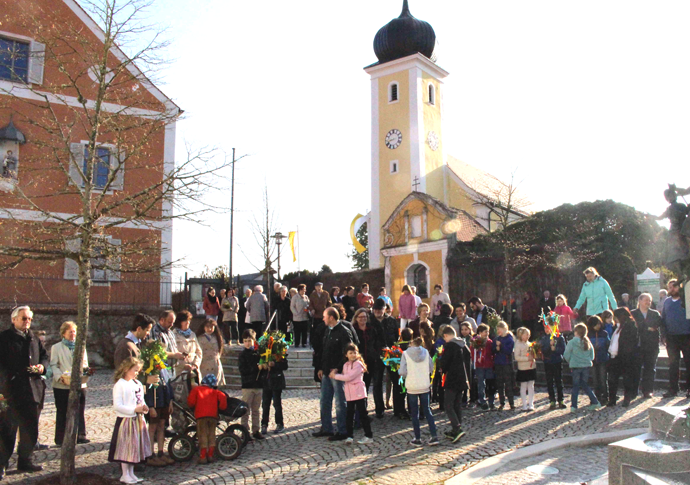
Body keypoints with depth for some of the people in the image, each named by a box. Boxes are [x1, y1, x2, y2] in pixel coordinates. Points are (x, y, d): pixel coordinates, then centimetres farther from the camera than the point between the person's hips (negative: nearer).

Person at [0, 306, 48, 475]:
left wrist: (43, 366, 0)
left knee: (30, 429, 12)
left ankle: (24, 461, 24)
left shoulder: (34, 339, 16)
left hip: (31, 390, 6)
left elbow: (45, 356, 21)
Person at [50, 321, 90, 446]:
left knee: (79, 412, 6)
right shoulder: (56, 347, 4)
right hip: (62, 386, -3)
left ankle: (80, 435, 15)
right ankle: (60, 439, 12)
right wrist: (60, 377, -21)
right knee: (62, 413, 4)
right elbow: (53, 365, -4)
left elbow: (85, 364, 14)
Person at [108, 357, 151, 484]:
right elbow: (117, 406, -20)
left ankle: (131, 473, 26)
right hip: (126, 420, -7)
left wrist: (144, 408, -2)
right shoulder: (119, 385, -14)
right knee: (126, 448, 1)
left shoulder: (138, 384, 10)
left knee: (135, 447, 13)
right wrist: (134, 409, -22)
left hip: (138, 420, 7)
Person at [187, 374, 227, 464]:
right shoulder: (214, 392, 18)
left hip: (201, 416, -2)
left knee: (203, 436, 1)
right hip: (213, 415, 2)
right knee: (212, 435, 11)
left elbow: (190, 401, 4)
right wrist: (221, 407, 15)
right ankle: (210, 456, 12)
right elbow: (223, 397, 2)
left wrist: (193, 407, 24)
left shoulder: (196, 389, 15)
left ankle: (203, 457, -2)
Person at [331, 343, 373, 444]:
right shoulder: (345, 365, 12)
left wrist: (335, 376, -11)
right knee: (349, 415, 6)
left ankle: (368, 435, 12)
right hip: (349, 394, 6)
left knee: (362, 414, 2)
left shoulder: (358, 364, -11)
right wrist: (334, 372, -2)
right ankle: (350, 436, 14)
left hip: (359, 393, -6)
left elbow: (349, 377, -18)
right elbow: (344, 376, 14)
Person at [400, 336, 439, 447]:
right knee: (427, 411, 14)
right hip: (425, 386, 3)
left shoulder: (406, 354, -11)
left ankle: (417, 439, 13)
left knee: (414, 414, 8)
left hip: (412, 387, -3)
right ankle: (434, 436, 9)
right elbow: (431, 368, 4)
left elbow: (402, 372, -15)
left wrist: (407, 376, 6)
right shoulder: (426, 352, -1)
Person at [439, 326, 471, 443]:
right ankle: (455, 431, 18)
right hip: (462, 380, 8)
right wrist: (467, 379, 19)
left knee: (448, 406, -4)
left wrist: (444, 372, 8)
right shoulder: (464, 346, 10)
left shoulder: (449, 346, -14)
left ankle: (457, 429, -17)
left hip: (452, 380, -8)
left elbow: (444, 363, -14)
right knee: (457, 405, 14)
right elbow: (468, 363, 14)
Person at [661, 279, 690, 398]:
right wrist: (664, 335, 6)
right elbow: (663, 319, 14)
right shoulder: (667, 302, 10)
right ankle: (673, 389, 13)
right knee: (673, 364, 7)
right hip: (672, 338, 4)